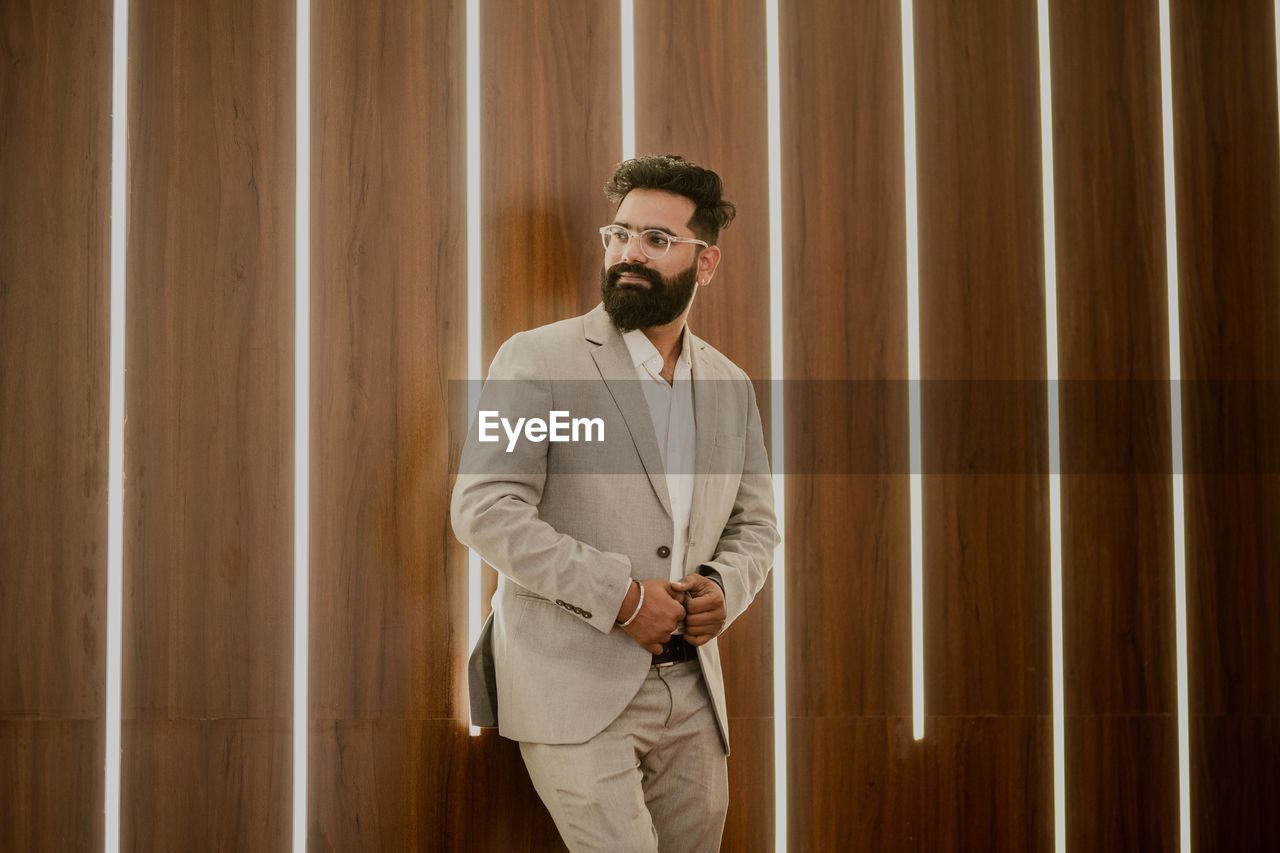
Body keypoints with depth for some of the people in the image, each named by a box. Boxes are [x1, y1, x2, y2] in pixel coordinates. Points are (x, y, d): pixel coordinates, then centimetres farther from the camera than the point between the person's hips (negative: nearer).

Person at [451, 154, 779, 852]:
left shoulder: (730, 386, 12)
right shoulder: (537, 360, -5)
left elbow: (755, 521, 19)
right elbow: (483, 509, -13)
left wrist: (723, 587, -4)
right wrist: (620, 595, -17)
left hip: (691, 690, 6)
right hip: (576, 688, -5)